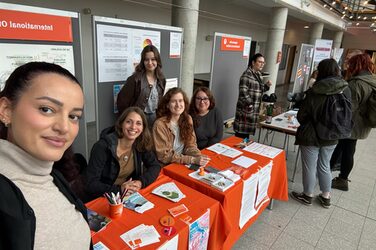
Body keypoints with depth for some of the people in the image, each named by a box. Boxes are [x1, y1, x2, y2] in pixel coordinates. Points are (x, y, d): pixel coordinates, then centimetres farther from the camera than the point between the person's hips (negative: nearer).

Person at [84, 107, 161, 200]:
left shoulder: (141, 144, -7)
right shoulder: (103, 146, -20)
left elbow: (155, 166, -1)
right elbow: (90, 184, -19)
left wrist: (141, 182, -17)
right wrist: (119, 189, -30)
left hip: (129, 196, 3)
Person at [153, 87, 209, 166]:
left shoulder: (188, 119, -1)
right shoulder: (160, 124, -17)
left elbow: (190, 145, 3)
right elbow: (165, 156, -16)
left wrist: (199, 156, -18)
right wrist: (193, 160, -23)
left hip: (183, 164, 5)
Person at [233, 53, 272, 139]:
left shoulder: (259, 74, 13)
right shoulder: (247, 75, -15)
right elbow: (243, 93, -20)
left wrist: (266, 85, 3)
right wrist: (250, 104, -21)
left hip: (255, 109, 9)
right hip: (246, 108, -9)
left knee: (247, 131, 16)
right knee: (241, 132, -3)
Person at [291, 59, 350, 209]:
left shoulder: (314, 92, -21)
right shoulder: (345, 91, -7)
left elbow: (301, 116, -12)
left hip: (311, 136, -5)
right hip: (331, 137, 5)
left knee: (310, 167, 12)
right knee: (325, 166, 21)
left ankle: (307, 196, 29)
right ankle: (326, 197, 33)